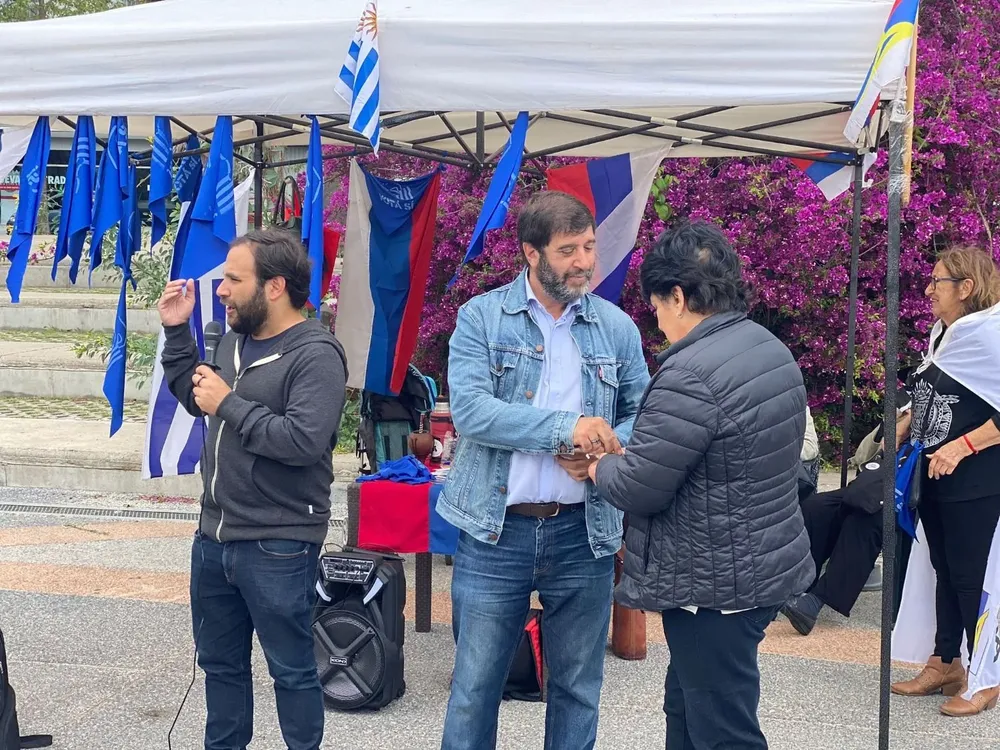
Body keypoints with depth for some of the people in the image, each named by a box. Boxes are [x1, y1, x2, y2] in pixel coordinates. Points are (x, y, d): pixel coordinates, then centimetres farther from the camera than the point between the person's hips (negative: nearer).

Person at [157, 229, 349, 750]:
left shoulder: (315, 355, -17)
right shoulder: (234, 340, 9)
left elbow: (304, 441, -29)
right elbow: (195, 400, 23)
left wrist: (229, 404, -20)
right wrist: (176, 332, 12)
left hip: (278, 549, -8)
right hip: (214, 535, 8)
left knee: (291, 670, 6)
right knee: (220, 663, 21)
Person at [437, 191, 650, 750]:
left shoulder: (617, 327, 4)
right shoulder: (481, 317, -3)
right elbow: (469, 408, -16)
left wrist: (606, 448, -14)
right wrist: (566, 428, -23)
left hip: (584, 534, 2)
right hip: (496, 531, -2)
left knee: (578, 686, 15)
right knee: (475, 684, 9)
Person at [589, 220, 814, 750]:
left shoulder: (690, 376, -24)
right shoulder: (771, 349, 7)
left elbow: (637, 489, -20)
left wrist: (598, 465, 1)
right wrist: (627, 455, 11)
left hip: (715, 586, -10)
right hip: (764, 564, 10)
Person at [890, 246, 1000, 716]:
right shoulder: (943, 335, 9)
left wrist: (962, 447, -24)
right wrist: (902, 431, 11)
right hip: (934, 480, 8)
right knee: (945, 571, 15)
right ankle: (945, 663, 26)